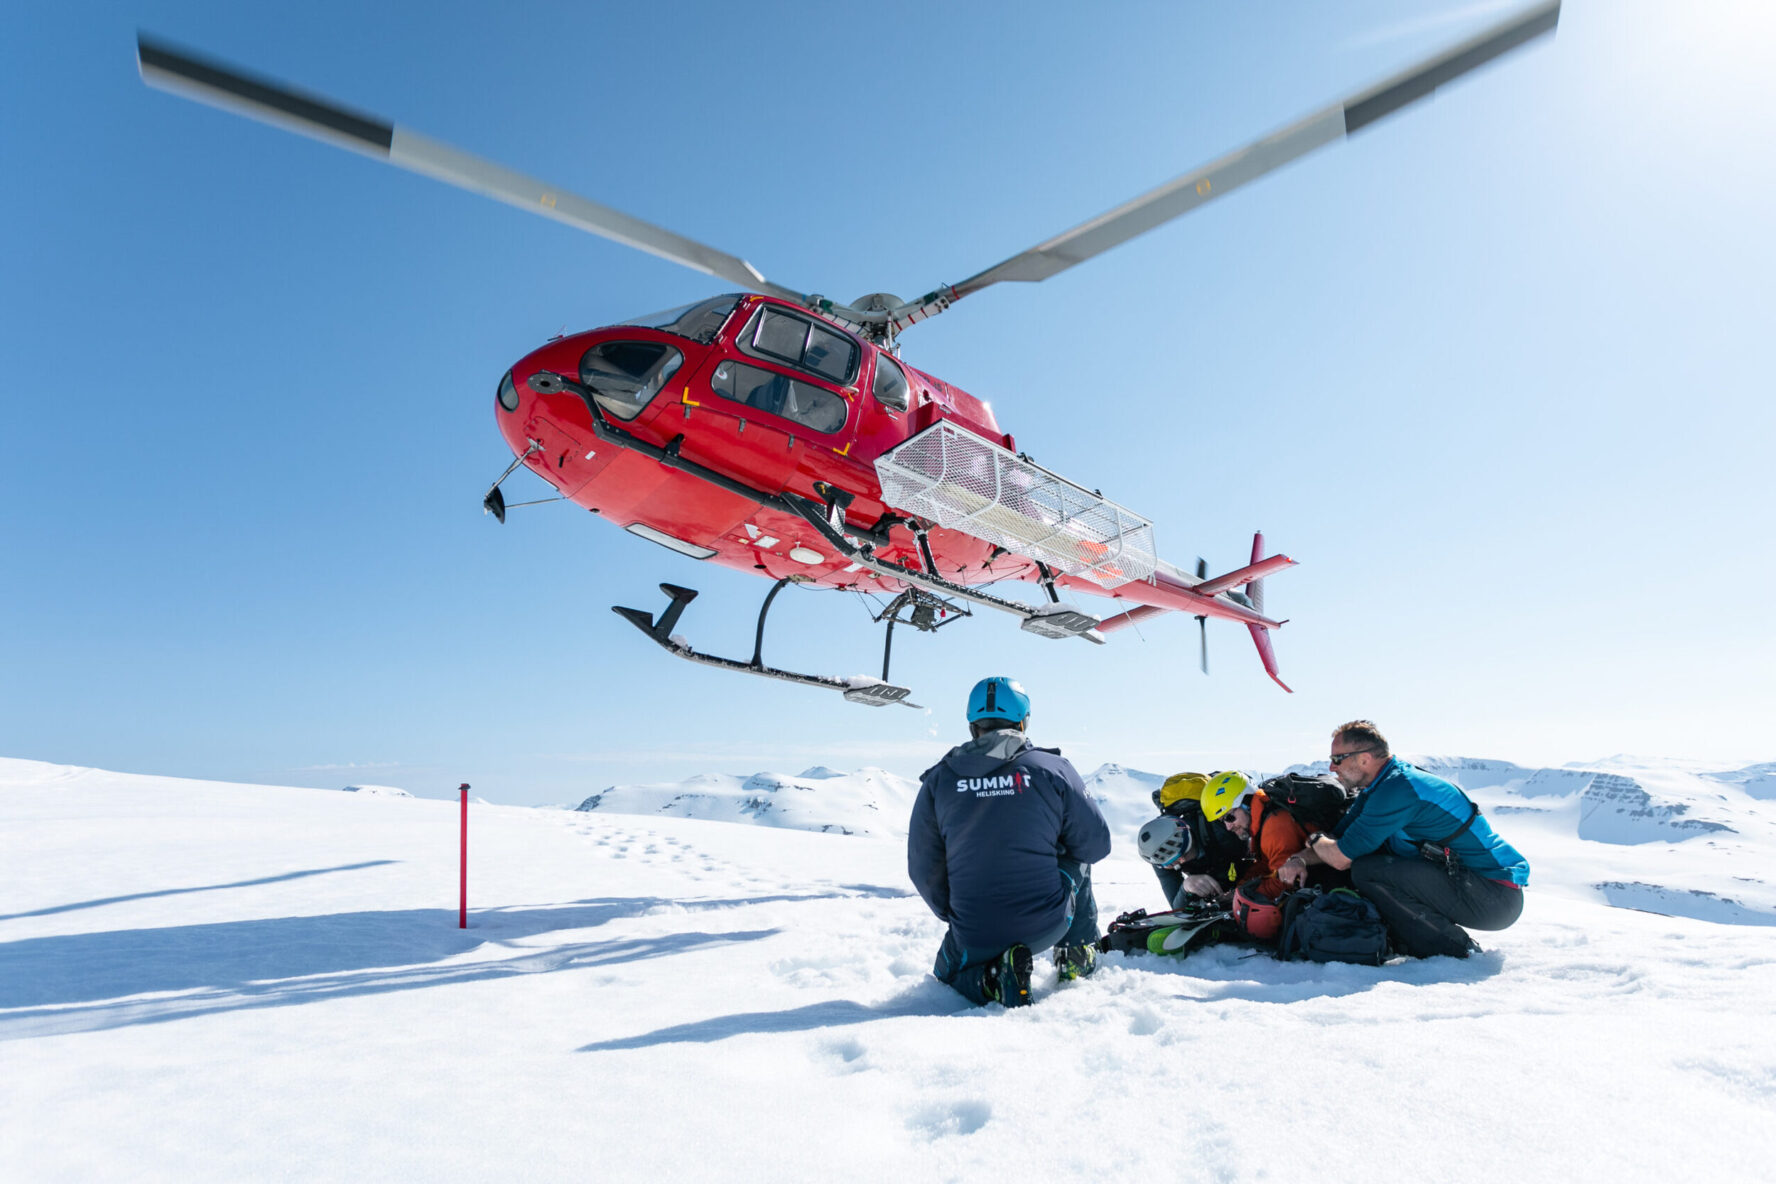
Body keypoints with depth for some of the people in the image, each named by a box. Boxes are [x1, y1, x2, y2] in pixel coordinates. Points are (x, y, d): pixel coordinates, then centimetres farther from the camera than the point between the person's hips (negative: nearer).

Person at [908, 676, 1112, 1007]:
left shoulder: (938, 780, -3)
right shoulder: (1053, 769, -7)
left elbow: (923, 869, 2)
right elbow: (1097, 843, 2)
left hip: (974, 937, -1)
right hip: (1047, 926, 1)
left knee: (948, 972, 32)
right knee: (1077, 859, 29)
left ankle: (992, 979, 0)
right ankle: (1077, 955, 30)